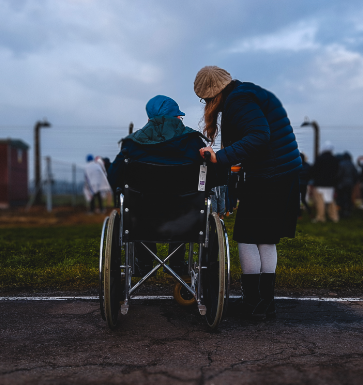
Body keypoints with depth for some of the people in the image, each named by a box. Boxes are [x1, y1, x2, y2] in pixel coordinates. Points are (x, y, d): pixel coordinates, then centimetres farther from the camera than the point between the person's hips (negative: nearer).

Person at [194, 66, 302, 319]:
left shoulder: (239, 100, -12)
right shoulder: (251, 94, 18)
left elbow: (259, 136, -24)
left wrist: (221, 157, -27)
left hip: (266, 179, -10)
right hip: (288, 175, 10)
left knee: (247, 238, 2)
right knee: (267, 240, 15)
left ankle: (254, 303, 8)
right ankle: (267, 302, 20)